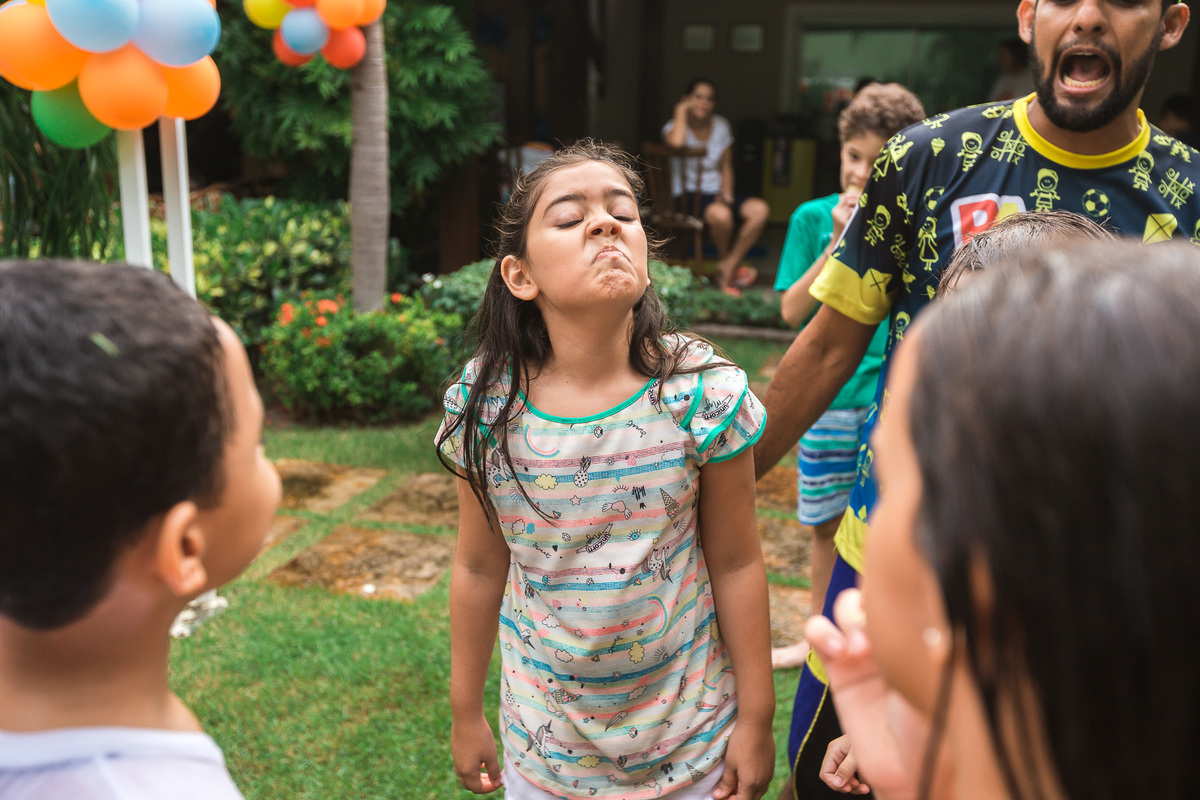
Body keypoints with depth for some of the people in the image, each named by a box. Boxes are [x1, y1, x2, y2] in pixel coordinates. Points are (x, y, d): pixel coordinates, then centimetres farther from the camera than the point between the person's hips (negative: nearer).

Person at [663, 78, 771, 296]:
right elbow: (676, 142, -30)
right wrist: (681, 111, -15)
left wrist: (727, 194, -2)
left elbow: (726, 167, 16)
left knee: (760, 209, -23)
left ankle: (729, 267, -17)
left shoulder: (721, 126, 13)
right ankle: (724, 260, -6)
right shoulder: (675, 125, -2)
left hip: (716, 191, 5)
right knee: (721, 215, -38)